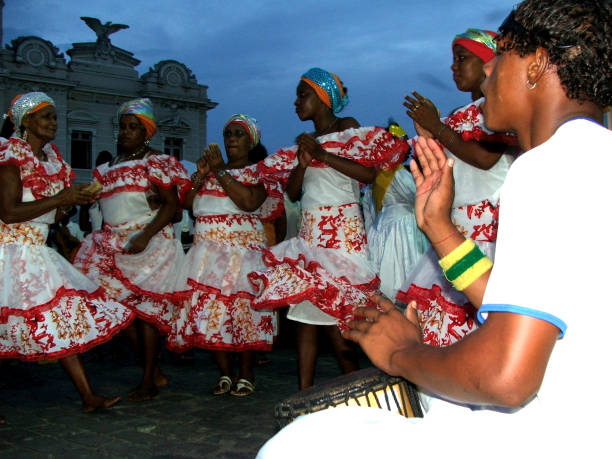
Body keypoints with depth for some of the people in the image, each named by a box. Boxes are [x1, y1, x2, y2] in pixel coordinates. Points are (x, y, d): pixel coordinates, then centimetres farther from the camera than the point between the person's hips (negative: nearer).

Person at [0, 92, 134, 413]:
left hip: (37, 252, 8)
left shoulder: (50, 156, 14)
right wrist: (60, 199, -17)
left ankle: (88, 397, 9)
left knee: (65, 318, 5)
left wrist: (74, 201, 1)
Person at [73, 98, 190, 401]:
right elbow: (105, 205, 21)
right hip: (113, 245, 7)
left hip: (148, 243, -6)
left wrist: (145, 236, -20)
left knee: (145, 308, -6)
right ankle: (155, 372, 12)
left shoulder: (156, 162, -2)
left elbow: (172, 205, -10)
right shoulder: (110, 166, 19)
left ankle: (148, 381, 2)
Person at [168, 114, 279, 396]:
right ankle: (225, 374, 6)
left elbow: (249, 203, -15)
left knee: (241, 306, -11)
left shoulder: (259, 171, 6)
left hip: (242, 248, -5)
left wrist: (220, 172, -11)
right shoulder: (212, 170, 22)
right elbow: (187, 202, 13)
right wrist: (201, 174, 1)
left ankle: (245, 375, 0)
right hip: (207, 250, 5)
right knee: (208, 306, -3)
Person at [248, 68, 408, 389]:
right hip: (309, 233, 7)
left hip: (341, 229, -7)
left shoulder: (348, 129, -1)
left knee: (329, 311, -9)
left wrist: (322, 154, -14)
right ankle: (305, 393, 6)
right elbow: (292, 192, 14)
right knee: (306, 314, 3)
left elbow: (370, 173, -16)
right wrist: (302, 164, -4)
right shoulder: (307, 141, 18)